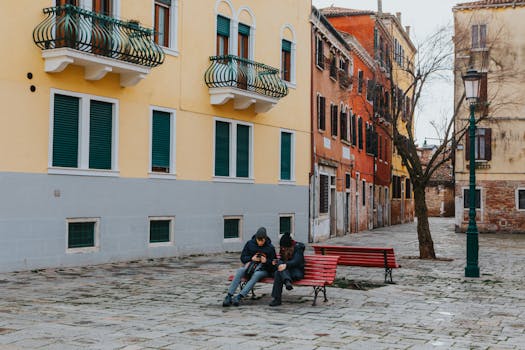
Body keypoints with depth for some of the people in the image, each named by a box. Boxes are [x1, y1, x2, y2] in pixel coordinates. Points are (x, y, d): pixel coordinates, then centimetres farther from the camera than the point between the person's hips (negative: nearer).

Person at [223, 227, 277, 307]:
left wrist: (266, 261, -18)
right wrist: (251, 258, -13)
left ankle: (239, 296, -46)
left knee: (256, 275, -37)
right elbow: (242, 258, 7)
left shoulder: (270, 248, 0)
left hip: (263, 270, -2)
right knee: (240, 271, -31)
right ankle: (229, 296, -37)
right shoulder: (250, 243, 5)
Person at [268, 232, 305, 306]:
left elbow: (296, 261, -20)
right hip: (286, 271, 6)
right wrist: (277, 261, 1)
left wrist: (286, 265, -36)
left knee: (278, 273, -32)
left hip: (297, 272, -6)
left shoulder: (298, 247, -8)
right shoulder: (283, 249, 13)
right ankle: (287, 281, -49)